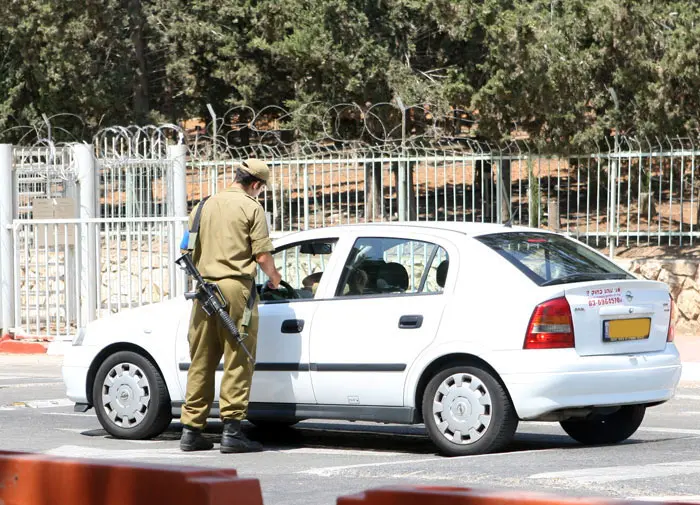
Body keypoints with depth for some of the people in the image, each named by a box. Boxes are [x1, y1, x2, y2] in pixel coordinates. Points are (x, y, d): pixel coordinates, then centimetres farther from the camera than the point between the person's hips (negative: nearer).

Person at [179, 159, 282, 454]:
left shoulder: (204, 206, 15)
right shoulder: (251, 208, -2)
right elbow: (262, 255, -7)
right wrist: (274, 278, 12)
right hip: (236, 286, -6)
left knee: (201, 361, 11)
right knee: (238, 360, -2)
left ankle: (191, 429, 12)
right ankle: (231, 430, -7)